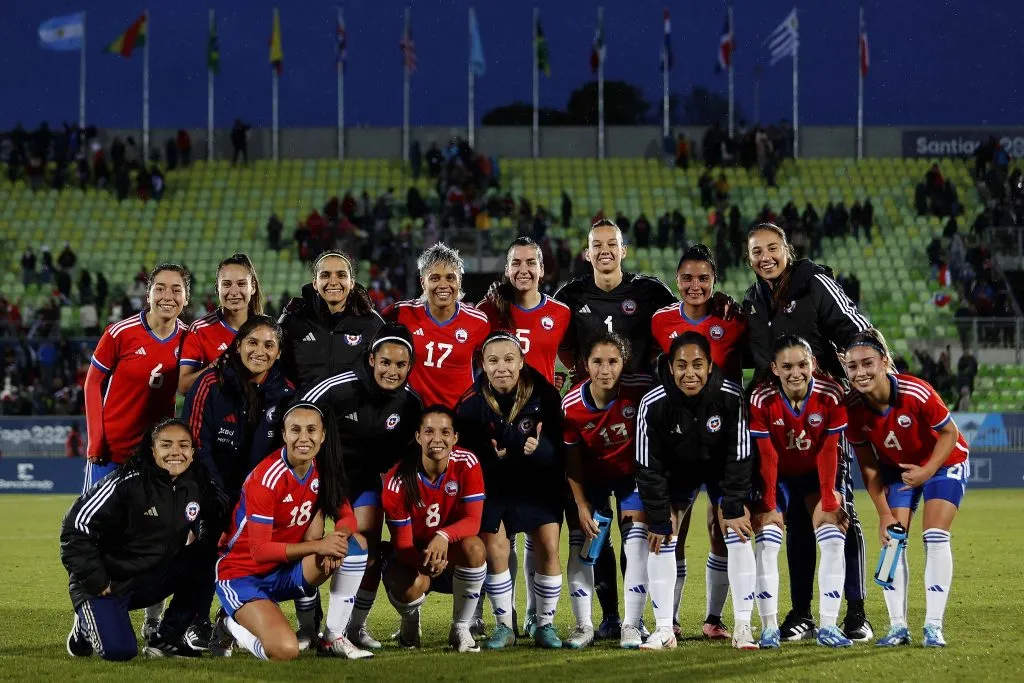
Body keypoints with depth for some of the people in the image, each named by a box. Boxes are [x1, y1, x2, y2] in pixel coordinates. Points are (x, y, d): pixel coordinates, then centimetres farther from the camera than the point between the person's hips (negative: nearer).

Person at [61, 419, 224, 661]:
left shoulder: (196, 485, -2)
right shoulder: (126, 483, -20)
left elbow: (211, 523, 18)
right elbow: (76, 525, -21)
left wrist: (205, 540, -5)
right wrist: (94, 580, -20)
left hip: (151, 580, 6)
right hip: (107, 580, -6)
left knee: (203, 562, -16)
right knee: (119, 650, -26)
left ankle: (165, 639, -3)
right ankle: (86, 625, 11)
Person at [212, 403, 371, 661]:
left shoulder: (323, 469, -3)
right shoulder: (266, 478, -23)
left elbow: (346, 518, 1)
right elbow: (260, 551, -23)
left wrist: (339, 537, -24)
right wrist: (318, 546, -28)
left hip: (287, 570, 7)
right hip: (244, 576, -7)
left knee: (356, 544, -13)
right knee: (284, 650, -30)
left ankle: (333, 638, -5)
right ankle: (230, 626, 4)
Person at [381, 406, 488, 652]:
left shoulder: (467, 464, -16)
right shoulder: (398, 480, -19)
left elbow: (473, 521, -21)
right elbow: (402, 542, -17)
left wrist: (443, 536, -44)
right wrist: (425, 563, -41)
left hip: (453, 554, 1)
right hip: (414, 557, -1)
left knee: (474, 548, -34)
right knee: (411, 586, -36)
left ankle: (461, 628, -11)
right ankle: (410, 624, 7)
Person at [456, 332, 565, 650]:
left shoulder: (543, 395, -17)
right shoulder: (472, 403, -15)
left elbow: (559, 446, -15)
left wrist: (539, 450, -36)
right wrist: (491, 456, -31)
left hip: (539, 482, 0)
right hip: (493, 483, 0)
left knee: (548, 547, -8)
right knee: (495, 549, -9)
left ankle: (545, 625, 8)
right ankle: (504, 627, 7)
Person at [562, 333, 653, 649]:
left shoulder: (641, 390, -27)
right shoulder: (571, 404, -23)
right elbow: (571, 456, -10)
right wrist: (581, 505, -10)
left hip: (633, 471, -1)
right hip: (591, 475, 1)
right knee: (581, 542, -4)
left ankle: (632, 625, -5)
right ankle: (583, 625, 4)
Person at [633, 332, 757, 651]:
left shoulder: (731, 397, -30)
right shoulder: (652, 405, -29)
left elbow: (739, 457, -19)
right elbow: (649, 468, -19)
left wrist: (733, 508, -18)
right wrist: (658, 519, -17)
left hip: (722, 467, -1)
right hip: (676, 471, 1)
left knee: (739, 532, -12)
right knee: (661, 538, -9)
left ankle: (743, 627, -5)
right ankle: (664, 629, -1)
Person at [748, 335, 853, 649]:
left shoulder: (831, 395, -23)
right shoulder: (761, 399, -25)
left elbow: (828, 452, -17)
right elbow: (766, 457, -20)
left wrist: (828, 502, -17)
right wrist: (769, 507, -18)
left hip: (816, 473, 1)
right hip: (777, 476, -1)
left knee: (833, 538, -12)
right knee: (767, 541, -16)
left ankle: (828, 626, -6)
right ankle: (769, 626, -12)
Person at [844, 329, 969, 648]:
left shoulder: (917, 393, -35)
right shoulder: (853, 407, -23)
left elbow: (950, 433, -19)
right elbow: (868, 465, -10)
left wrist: (927, 471, -30)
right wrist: (884, 513, -11)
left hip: (943, 462, -3)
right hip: (896, 468, 4)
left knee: (935, 538, -13)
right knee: (892, 540, -6)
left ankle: (933, 626, -10)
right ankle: (898, 626, 0)